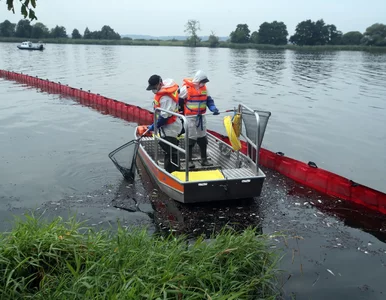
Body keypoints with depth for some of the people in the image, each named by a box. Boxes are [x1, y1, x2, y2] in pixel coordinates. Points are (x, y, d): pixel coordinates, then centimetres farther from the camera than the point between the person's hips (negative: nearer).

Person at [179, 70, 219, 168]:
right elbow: (179, 101, -9)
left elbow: (209, 100, 9)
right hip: (190, 117, -6)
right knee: (191, 139, 1)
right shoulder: (186, 88, -16)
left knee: (203, 139, 11)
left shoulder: (204, 87, 5)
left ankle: (204, 160, 22)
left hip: (201, 117, 6)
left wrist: (213, 108, -8)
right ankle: (189, 160, 14)